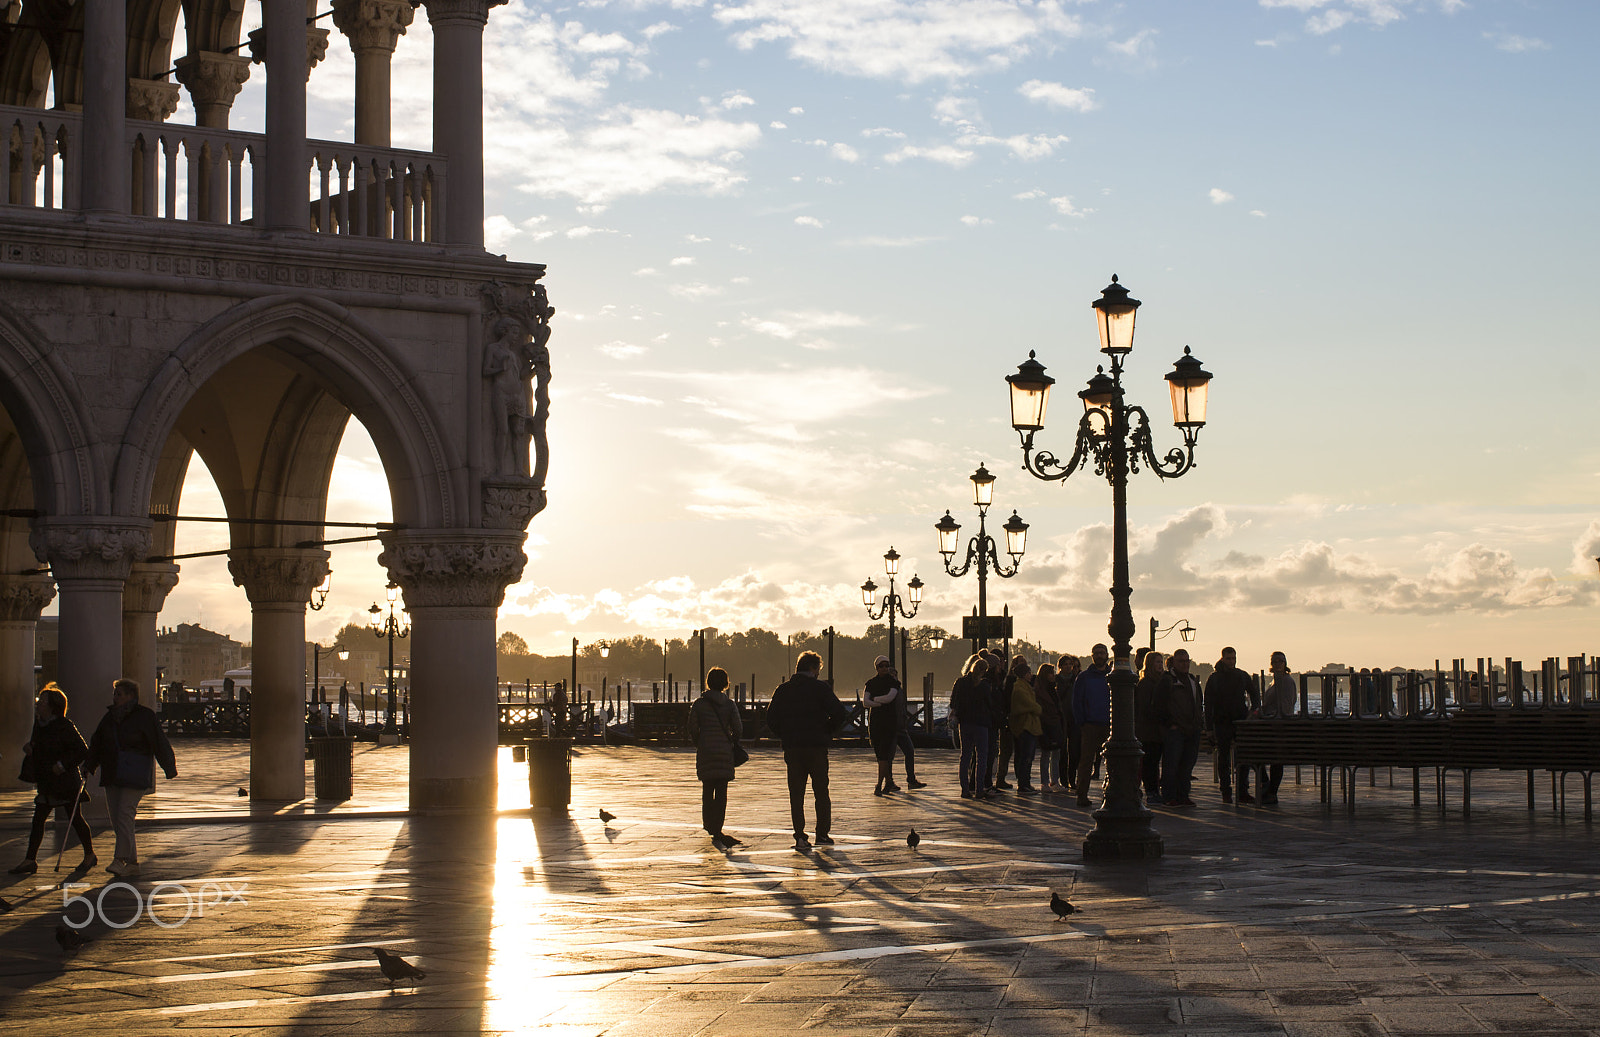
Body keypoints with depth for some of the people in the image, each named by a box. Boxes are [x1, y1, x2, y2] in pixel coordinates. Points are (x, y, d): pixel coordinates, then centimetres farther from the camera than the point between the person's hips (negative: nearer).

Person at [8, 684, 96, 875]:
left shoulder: (65, 726, -15)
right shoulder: (39, 724, 8)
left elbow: (82, 751, -15)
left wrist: (62, 765, -20)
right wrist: (30, 750, -1)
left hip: (67, 780, -7)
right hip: (46, 782, 7)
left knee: (76, 818, 5)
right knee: (38, 819, 1)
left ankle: (89, 855, 20)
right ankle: (30, 861, 1)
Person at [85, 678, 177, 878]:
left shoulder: (144, 716, -5)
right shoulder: (110, 717, 14)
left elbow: (160, 744, -4)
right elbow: (96, 743, 21)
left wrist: (169, 769, -4)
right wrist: (89, 766, 15)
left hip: (135, 776, -7)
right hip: (112, 776, 7)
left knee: (124, 815, -16)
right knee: (115, 819, 6)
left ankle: (121, 860, -19)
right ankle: (132, 862, 13)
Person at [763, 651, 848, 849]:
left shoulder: (783, 690, 6)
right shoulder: (820, 688, -5)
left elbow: (771, 720, 3)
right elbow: (840, 714, -11)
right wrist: (826, 730, 5)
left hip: (791, 749, 3)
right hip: (816, 747, -3)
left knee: (796, 794, 5)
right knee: (821, 792, 10)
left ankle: (800, 836, 0)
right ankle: (822, 834, 12)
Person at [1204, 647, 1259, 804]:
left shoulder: (1242, 676, 9)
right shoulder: (1214, 678, 1)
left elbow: (1254, 694, 18)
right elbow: (1208, 704, -1)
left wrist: (1254, 709, -2)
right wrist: (1209, 726, -7)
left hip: (1241, 721, 2)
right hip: (1222, 723, -2)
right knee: (1224, 758, 1)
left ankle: (1243, 792, 6)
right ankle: (1226, 793, 6)